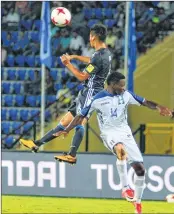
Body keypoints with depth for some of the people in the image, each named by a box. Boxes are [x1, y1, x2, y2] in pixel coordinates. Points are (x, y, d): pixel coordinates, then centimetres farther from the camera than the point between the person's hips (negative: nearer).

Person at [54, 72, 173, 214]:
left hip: (125, 133, 5)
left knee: (140, 168, -1)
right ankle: (125, 188, -31)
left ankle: (137, 202, 17)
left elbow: (144, 102, 6)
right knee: (121, 150, -40)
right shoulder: (98, 99, -7)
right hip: (109, 134, -5)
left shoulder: (126, 95, 3)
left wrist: (158, 107, -12)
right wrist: (66, 130, -10)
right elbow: (81, 116, -2)